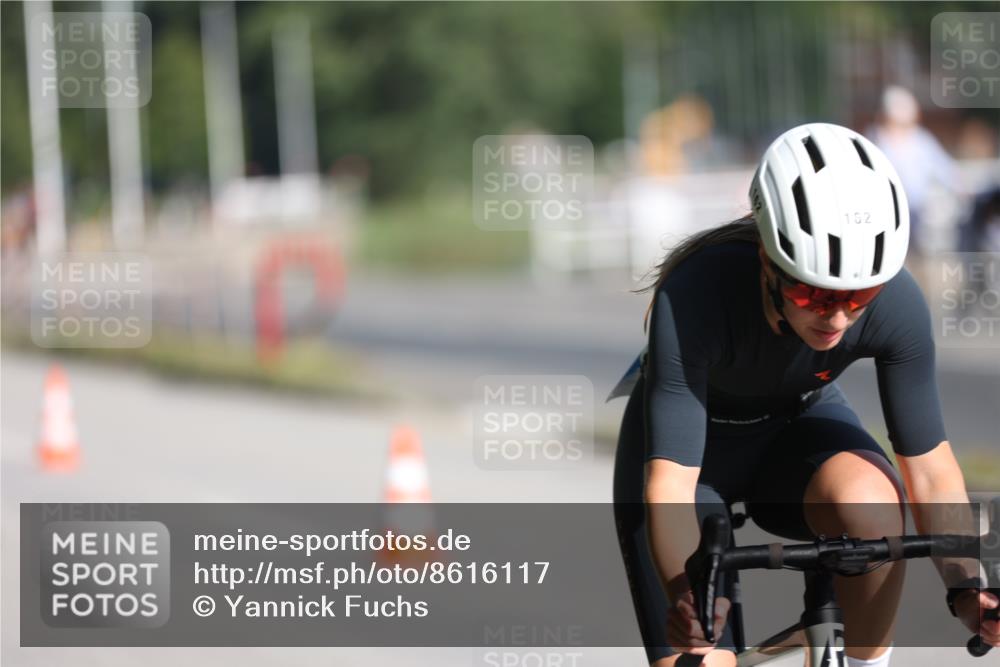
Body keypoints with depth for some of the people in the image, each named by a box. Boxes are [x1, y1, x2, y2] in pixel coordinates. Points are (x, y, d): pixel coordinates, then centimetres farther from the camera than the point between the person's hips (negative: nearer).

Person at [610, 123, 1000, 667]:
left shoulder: (895, 304, -29)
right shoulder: (695, 296, -38)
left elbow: (930, 470, -19)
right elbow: (669, 484, -41)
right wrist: (685, 594, -59)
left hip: (798, 426, 2)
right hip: (687, 440, -2)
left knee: (870, 504, -33)